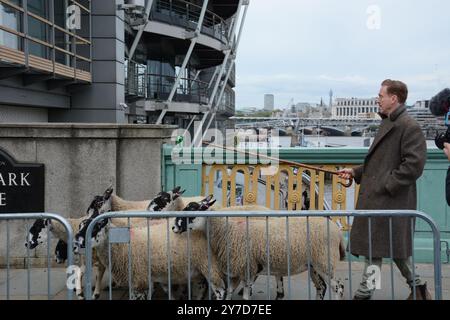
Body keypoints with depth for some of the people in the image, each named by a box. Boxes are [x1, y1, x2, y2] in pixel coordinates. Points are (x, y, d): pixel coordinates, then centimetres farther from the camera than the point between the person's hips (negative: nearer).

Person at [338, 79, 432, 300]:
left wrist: (387, 186, -19)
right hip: (375, 199, 9)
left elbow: (414, 164, -20)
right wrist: (355, 172, 13)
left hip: (390, 200, -9)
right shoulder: (387, 123, 16)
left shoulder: (408, 126, -14)